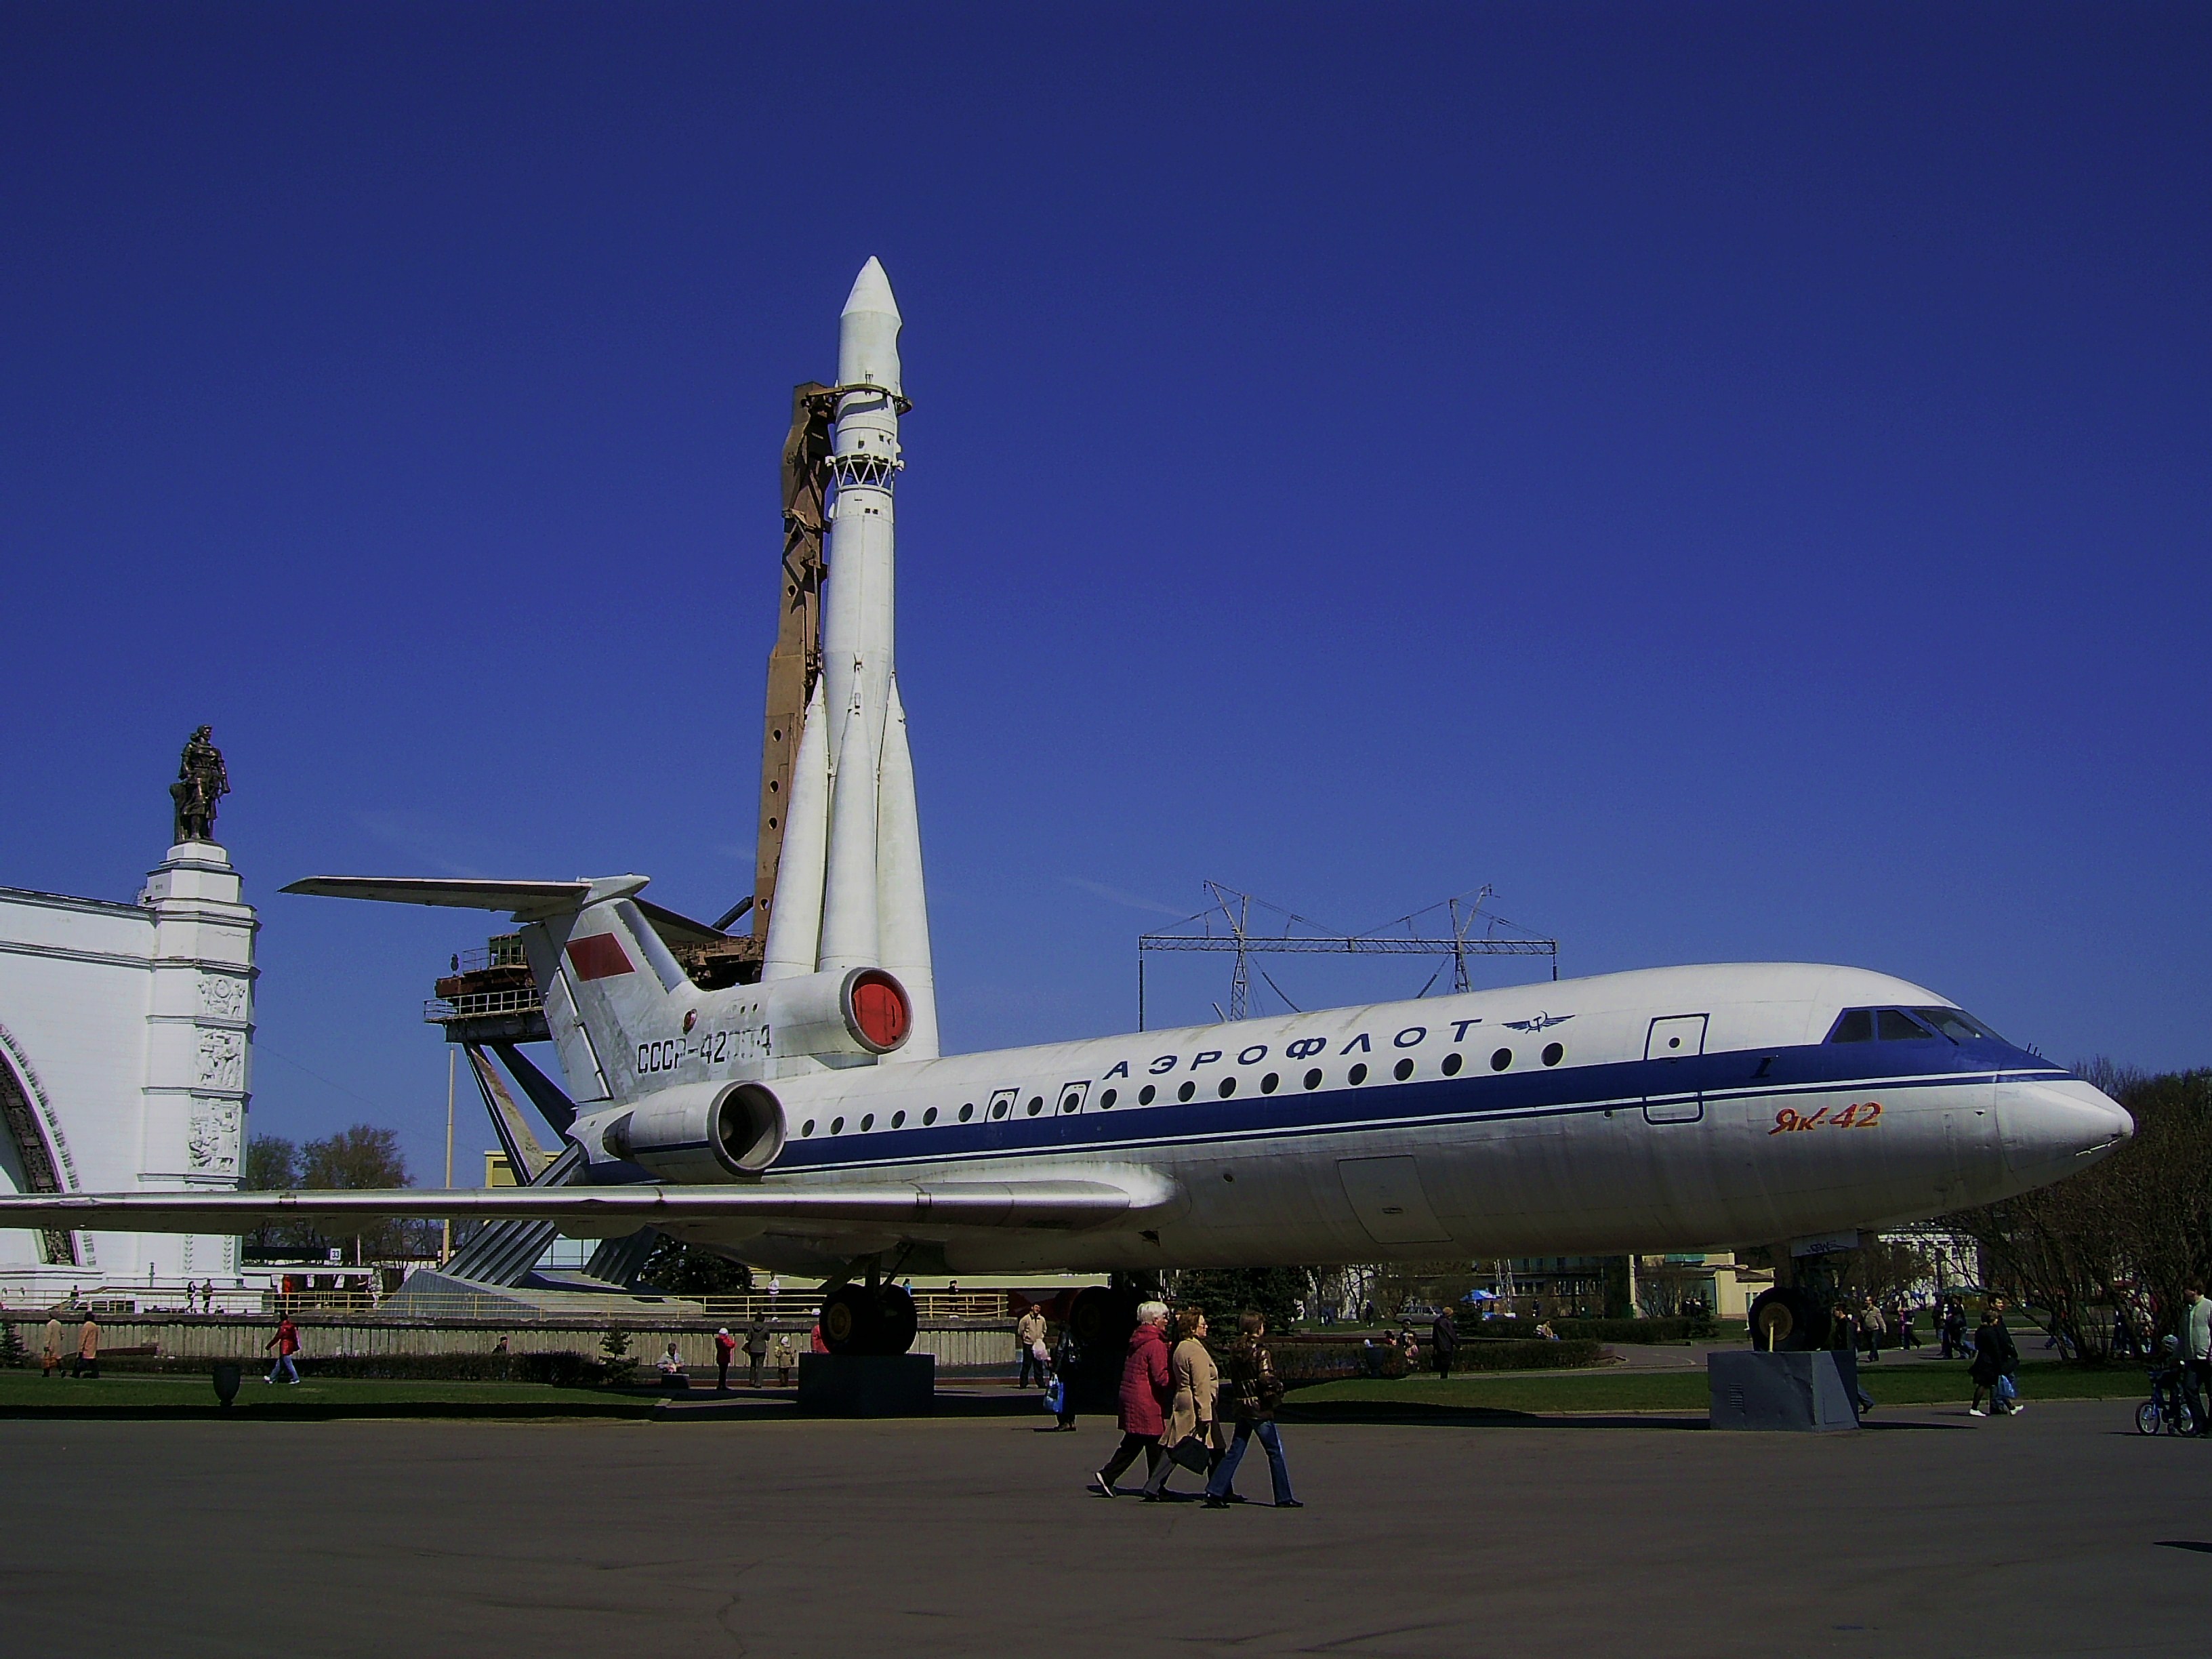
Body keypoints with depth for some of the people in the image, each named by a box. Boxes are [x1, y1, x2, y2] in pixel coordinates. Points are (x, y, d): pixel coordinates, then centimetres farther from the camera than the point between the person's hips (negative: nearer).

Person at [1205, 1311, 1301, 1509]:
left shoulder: (1235, 1351, 7)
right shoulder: (1260, 1351, -14)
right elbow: (1266, 1379, -24)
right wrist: (1279, 1385, -5)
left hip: (1240, 1407, 7)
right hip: (1259, 1407, -7)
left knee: (1235, 1452, 11)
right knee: (1275, 1452, 5)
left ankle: (1215, 1492, 5)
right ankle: (1284, 1497, 9)